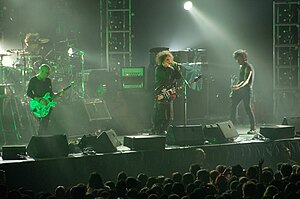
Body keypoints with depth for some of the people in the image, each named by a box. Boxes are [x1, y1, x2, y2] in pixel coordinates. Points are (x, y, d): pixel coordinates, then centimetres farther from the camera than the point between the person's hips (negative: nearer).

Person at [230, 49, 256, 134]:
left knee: (247, 108, -9)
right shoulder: (241, 66, 16)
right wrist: (235, 87, 22)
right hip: (239, 90, 9)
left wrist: (238, 86, -38)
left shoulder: (248, 67, -12)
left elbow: (246, 81, -23)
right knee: (233, 106, 2)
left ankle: (253, 129, -3)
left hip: (246, 90, -9)